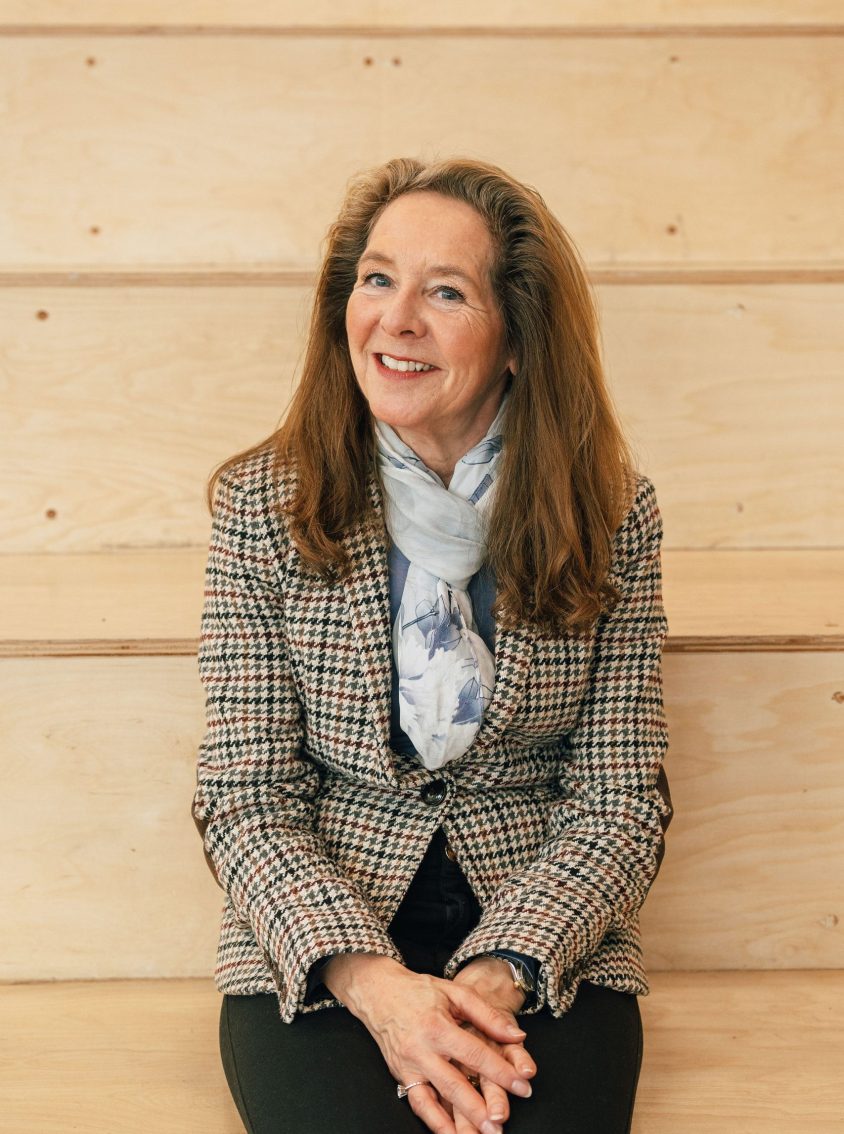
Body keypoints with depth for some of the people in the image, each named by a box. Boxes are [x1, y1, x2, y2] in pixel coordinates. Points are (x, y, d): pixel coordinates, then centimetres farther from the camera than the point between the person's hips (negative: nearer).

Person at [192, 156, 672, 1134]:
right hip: (318, 939, 0)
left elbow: (619, 800, -1)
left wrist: (501, 975, -17)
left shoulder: (611, 518, -1)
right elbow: (246, 798, -4)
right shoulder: (262, 509, -3)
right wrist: (371, 981, -19)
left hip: (545, 946, 1)